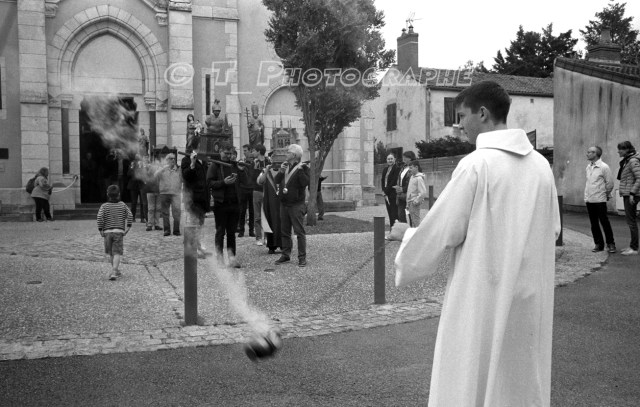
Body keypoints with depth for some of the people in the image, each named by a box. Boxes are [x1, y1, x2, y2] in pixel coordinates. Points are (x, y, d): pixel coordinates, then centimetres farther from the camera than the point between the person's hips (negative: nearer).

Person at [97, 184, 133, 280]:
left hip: (107, 232, 1)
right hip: (119, 232, -1)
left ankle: (117, 271, 26)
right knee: (117, 253, -4)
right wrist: (128, 228, 1)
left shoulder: (104, 206, 2)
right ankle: (113, 271, -19)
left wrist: (100, 230, -4)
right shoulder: (122, 205, 5)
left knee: (111, 253, 16)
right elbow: (130, 215, -2)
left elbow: (100, 217, -10)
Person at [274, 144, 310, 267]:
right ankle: (286, 255, 22)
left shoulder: (303, 168, -5)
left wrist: (300, 170, -21)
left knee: (299, 232, -4)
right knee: (284, 231, 12)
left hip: (296, 205, -7)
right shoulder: (285, 166, 15)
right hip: (284, 204, 7)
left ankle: (302, 258, 0)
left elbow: (305, 183, -19)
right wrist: (281, 171, -7)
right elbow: (276, 181, 8)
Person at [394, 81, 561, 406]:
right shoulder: (540, 164, 3)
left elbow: (442, 232, -12)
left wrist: (407, 234, 8)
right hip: (529, 297, 6)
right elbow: (552, 230, 12)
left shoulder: (477, 163, -15)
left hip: (482, 297, -6)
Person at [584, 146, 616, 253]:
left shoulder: (604, 167, -9)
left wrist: (606, 194, 4)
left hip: (600, 200, -6)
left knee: (604, 222, -1)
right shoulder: (588, 167, 11)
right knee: (594, 224, 8)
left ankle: (610, 244, 10)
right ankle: (598, 244, 17)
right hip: (589, 200, 6)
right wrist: (586, 196, 12)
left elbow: (610, 183, -5)